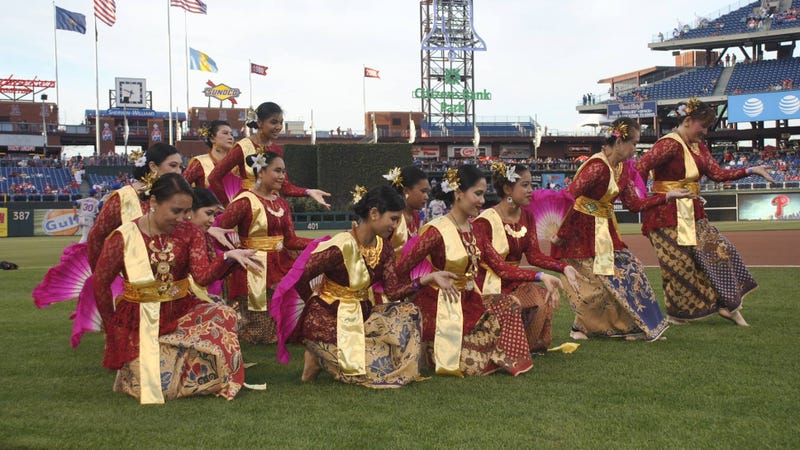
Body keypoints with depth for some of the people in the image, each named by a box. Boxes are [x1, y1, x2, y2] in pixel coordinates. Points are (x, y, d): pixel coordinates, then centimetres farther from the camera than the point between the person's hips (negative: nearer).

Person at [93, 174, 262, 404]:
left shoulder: (189, 232, 0)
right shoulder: (124, 237, -9)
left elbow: (202, 276, -14)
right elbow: (100, 285, 3)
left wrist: (228, 257, -34)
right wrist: (113, 328, 12)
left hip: (181, 311, 3)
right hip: (140, 318, -3)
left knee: (224, 316, -27)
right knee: (159, 385, -19)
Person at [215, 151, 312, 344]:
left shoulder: (282, 203, 13)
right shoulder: (245, 201, -11)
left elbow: (290, 240, 5)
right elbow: (218, 230, -18)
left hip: (281, 266, 7)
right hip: (256, 270, -7)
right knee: (261, 333, 0)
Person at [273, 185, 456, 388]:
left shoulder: (383, 246, 2)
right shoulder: (341, 247, -22)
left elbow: (393, 291, -4)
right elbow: (299, 278, -17)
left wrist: (428, 278, -17)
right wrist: (317, 308, 0)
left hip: (361, 314, 8)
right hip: (329, 318, -8)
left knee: (408, 313, -9)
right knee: (377, 369, -16)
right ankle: (319, 355, 4)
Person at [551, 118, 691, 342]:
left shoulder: (623, 168, 5)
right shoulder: (597, 166, -24)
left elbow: (634, 204, 9)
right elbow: (568, 197, -28)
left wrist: (668, 196, 5)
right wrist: (560, 234, -24)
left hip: (603, 230, 9)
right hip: (581, 230, -9)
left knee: (629, 268, 7)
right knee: (597, 282, -6)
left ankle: (632, 327, 18)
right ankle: (580, 328, 15)